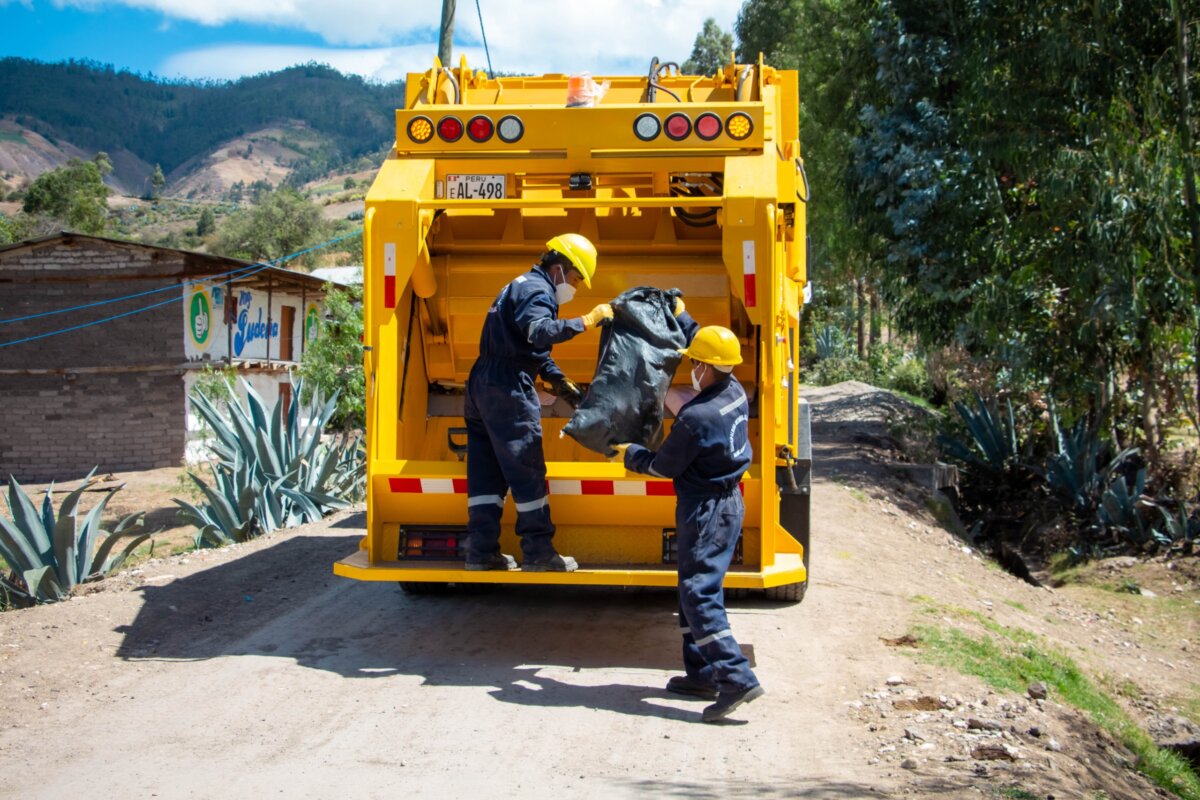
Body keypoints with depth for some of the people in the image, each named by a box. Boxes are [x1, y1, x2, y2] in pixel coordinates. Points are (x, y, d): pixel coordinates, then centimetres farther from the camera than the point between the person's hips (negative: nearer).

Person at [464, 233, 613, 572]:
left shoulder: (520, 287, 23)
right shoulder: (537, 290, -10)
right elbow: (540, 331, -31)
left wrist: (562, 384, 21)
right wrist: (585, 320, -31)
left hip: (481, 384, 10)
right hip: (508, 389, -10)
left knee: (486, 472, 9)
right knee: (527, 471, -3)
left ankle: (482, 552, 10)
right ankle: (538, 552, 2)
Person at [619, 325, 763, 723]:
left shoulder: (696, 417, -24)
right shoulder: (736, 393, 1)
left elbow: (664, 466, -9)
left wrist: (629, 453, 7)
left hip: (706, 510, -10)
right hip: (729, 502, 10)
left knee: (699, 593, -8)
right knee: (695, 588, 16)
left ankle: (736, 678, -13)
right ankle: (702, 673, 22)